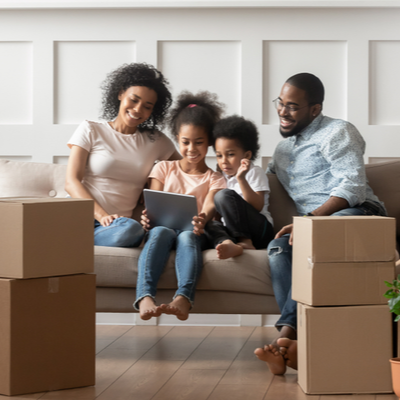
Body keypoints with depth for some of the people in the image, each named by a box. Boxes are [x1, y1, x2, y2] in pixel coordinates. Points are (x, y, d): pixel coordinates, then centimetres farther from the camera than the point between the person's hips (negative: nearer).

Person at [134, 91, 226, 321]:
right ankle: (145, 297, -59)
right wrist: (147, 217, -20)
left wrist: (202, 221, -32)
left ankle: (183, 299, -62)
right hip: (164, 227, 1)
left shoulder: (214, 179, 16)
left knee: (188, 236, -37)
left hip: (194, 234, 0)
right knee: (161, 232, -36)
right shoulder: (164, 169, 21)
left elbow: (209, 207, -5)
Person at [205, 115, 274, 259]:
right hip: (233, 231, 6)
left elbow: (258, 207, -15)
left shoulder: (254, 172, 0)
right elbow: (215, 210, 23)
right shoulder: (223, 176, 19)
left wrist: (241, 179, -26)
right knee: (210, 224, -24)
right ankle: (229, 244, -53)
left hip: (260, 230, -6)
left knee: (225, 195, -23)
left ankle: (245, 243, -26)